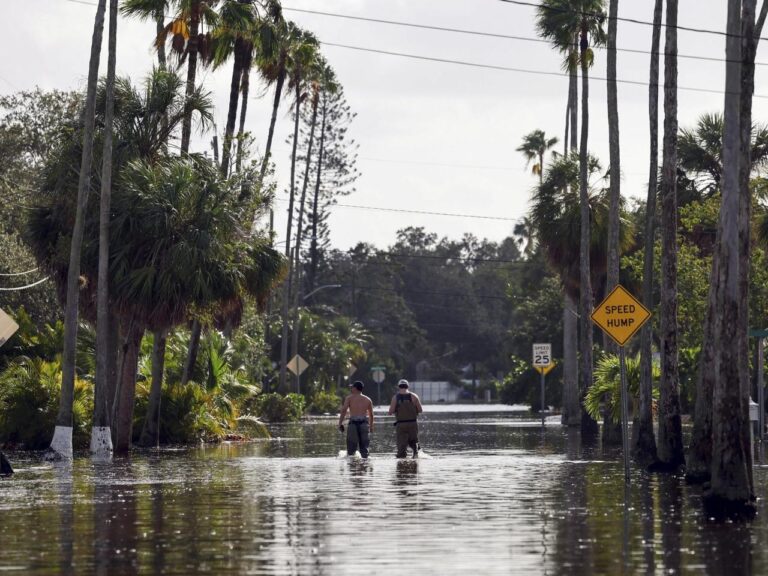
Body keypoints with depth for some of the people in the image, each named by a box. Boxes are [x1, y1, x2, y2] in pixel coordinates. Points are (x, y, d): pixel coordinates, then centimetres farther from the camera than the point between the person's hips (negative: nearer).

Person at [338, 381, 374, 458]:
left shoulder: (349, 398, 6)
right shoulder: (368, 399, 15)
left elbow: (343, 410, -6)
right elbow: (371, 415, 14)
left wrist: (340, 423, -6)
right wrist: (371, 426, 25)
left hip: (353, 423, -2)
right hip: (364, 423, 2)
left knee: (351, 447, 0)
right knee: (364, 447, 6)